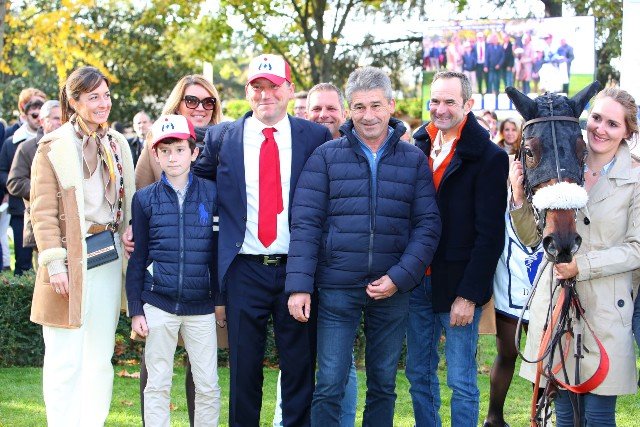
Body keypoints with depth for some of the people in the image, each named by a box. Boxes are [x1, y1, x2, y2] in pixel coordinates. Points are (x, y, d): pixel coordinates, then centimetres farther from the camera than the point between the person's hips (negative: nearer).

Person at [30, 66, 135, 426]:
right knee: (65, 359, -3)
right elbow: (43, 211, -8)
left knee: (101, 358, 9)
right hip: (72, 258, -5)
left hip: (109, 258, 5)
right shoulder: (54, 147, -4)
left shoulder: (118, 145, 12)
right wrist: (54, 262, -15)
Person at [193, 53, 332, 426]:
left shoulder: (316, 137, 3)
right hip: (245, 269, 1)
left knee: (300, 365, 6)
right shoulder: (221, 137, 5)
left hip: (297, 269, -1)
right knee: (244, 367, 8)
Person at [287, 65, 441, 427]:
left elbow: (428, 225, 1)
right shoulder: (326, 157, 1)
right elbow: (305, 223, -3)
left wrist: (399, 277, -11)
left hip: (393, 291, 2)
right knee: (330, 386, -2)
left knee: (384, 385, 11)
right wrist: (299, 285, -11)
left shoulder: (414, 160, 5)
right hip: (337, 289, -2)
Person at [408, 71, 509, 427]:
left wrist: (469, 294, -15)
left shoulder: (489, 157, -9)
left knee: (462, 383, 1)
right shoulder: (418, 147, 7)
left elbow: (490, 234, -11)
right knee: (419, 374, 14)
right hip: (417, 282, 5)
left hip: (458, 287, -5)